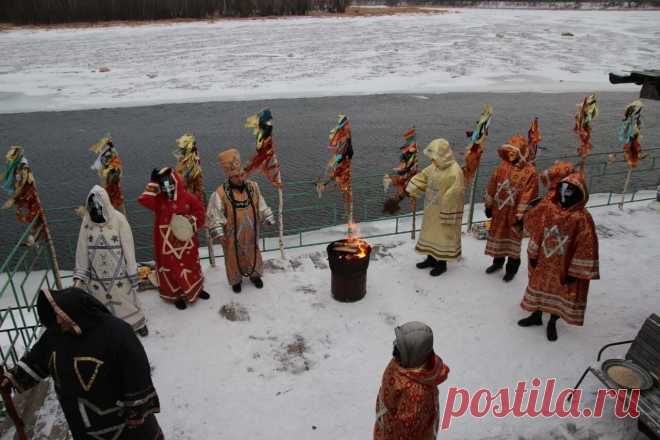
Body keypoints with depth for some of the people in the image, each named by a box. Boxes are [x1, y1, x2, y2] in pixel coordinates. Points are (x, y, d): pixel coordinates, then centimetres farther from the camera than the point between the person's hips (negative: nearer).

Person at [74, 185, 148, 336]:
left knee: (125, 299, 15)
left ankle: (137, 323, 38)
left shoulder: (118, 219, -16)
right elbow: (82, 250, -1)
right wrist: (79, 276, -3)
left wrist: (132, 274, -9)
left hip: (119, 274, -2)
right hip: (96, 276, 2)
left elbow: (128, 248, -12)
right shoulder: (87, 221, -6)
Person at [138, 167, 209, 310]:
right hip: (167, 243, 0)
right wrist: (153, 184, -18)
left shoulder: (188, 198, -6)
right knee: (171, 268, 8)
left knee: (191, 265, 17)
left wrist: (191, 222, -19)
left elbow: (200, 213, -2)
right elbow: (144, 200, -20)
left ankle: (197, 289, 40)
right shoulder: (158, 199, -3)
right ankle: (176, 295, 26)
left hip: (186, 242, 0)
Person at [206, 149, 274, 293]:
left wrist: (268, 219, 3)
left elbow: (261, 206, 4)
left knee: (253, 254, 22)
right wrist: (218, 232, -20)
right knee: (234, 258, 15)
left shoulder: (253, 187, -7)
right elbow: (214, 215, -16)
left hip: (250, 232, 3)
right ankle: (236, 280, 40)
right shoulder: (221, 193, -20)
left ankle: (255, 275, 47)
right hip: (232, 234, -3)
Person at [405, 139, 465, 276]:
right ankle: (431, 259, 36)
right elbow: (422, 177, 9)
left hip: (443, 211, -8)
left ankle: (442, 264, 23)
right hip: (431, 209, 8)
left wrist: (447, 216, -19)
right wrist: (410, 191, -4)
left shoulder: (455, 172, -24)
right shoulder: (434, 167, 0)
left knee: (443, 236, 7)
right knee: (430, 233, 19)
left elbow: (452, 197, -23)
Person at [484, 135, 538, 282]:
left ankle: (512, 268, 22)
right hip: (499, 211, 5)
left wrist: (521, 215, -15)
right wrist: (489, 205, 10)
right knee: (497, 235, 18)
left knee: (513, 239, 7)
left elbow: (528, 196, -16)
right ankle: (498, 261, 38)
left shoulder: (530, 171, -16)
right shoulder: (503, 167, -1)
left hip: (514, 213, -5)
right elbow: (492, 187, 7)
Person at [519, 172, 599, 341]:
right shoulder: (551, 210, -6)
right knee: (540, 287, 20)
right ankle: (536, 316, 41)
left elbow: (586, 246, -18)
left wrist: (575, 270, -16)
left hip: (565, 266, -5)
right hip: (544, 261, 5)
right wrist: (533, 255, 6)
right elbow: (539, 233, 4)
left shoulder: (583, 218, -22)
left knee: (561, 293, 12)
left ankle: (552, 323, 34)